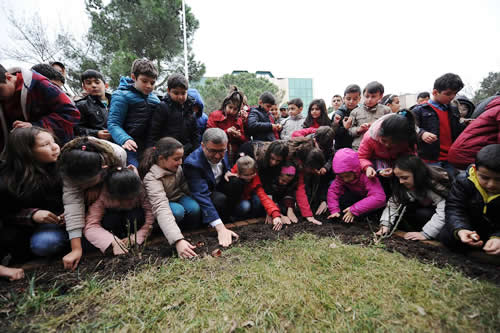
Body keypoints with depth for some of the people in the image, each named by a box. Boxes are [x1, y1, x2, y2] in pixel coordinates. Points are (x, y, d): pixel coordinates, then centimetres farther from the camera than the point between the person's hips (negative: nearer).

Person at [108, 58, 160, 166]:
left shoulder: (155, 99, 16)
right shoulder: (122, 96, -1)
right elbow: (113, 124, -7)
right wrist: (124, 139, -25)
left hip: (150, 148, 5)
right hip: (131, 147, -5)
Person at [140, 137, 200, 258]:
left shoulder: (177, 167, -16)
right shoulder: (152, 178, -33)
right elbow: (161, 209, -46)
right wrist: (178, 240, -56)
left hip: (179, 197, 5)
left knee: (194, 208, -26)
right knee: (177, 211, -35)